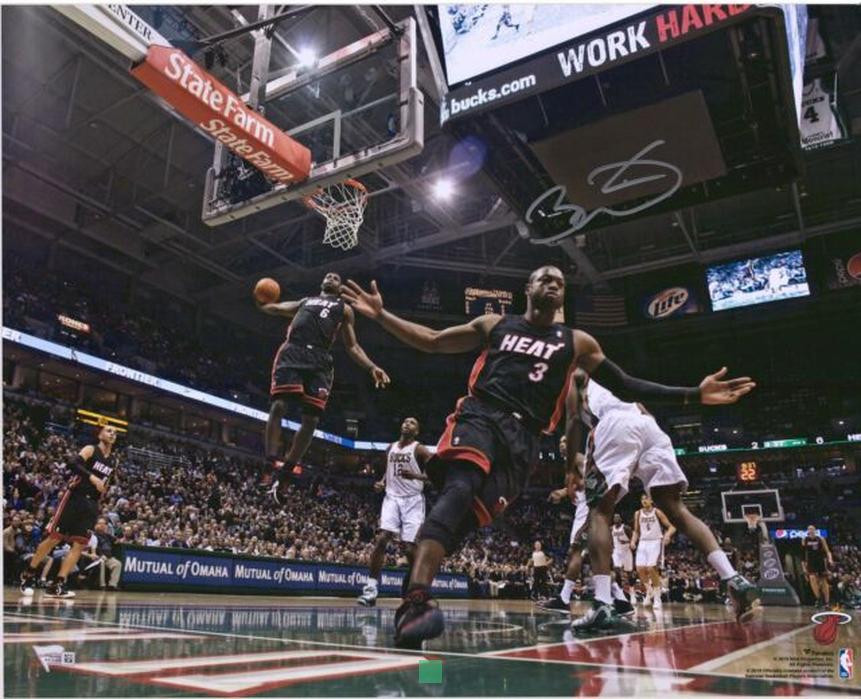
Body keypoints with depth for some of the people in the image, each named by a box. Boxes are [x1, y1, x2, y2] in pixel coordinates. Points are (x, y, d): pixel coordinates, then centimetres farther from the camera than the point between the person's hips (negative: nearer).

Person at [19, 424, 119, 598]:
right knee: (54, 538, -3)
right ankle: (28, 576, 16)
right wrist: (92, 477, -30)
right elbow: (73, 464, -22)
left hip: (91, 504, 6)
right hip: (75, 498, -6)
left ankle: (57, 585, 0)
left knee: (80, 544, -3)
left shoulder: (114, 460, 14)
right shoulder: (90, 449, -5)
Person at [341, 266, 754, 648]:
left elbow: (626, 387, 19)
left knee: (468, 518, -12)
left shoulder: (576, 342, 21)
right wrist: (381, 315, 12)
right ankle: (416, 601, -44)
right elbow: (431, 342, 22)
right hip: (480, 416, -2)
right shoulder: (494, 325, 19)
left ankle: (411, 608, -4)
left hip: (522, 438, 2)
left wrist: (694, 395, 9)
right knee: (459, 490, -31)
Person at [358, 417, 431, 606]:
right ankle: (371, 588, -15)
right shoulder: (391, 447, 14)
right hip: (392, 498, 4)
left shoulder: (419, 449, -4)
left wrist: (415, 476, -24)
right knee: (381, 538, -16)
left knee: (411, 548, -7)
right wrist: (382, 482, 6)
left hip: (413, 500, -4)